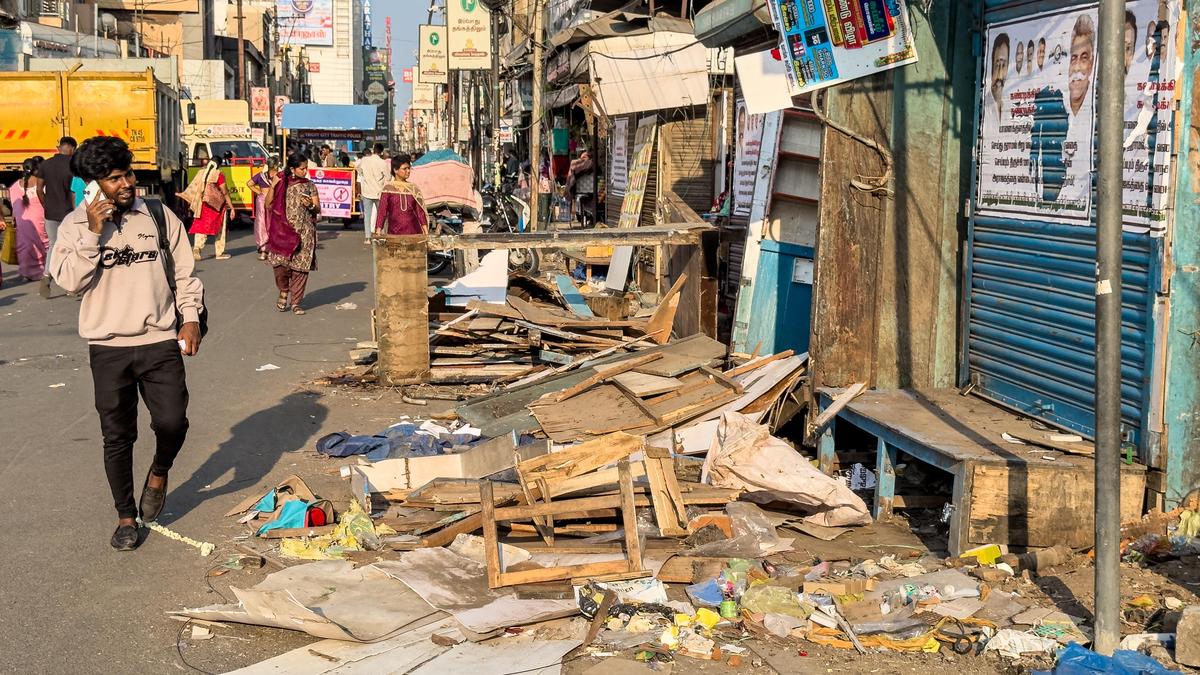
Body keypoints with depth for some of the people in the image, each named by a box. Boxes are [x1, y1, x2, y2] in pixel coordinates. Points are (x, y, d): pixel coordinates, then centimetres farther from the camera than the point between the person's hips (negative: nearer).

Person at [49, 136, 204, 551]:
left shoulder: (159, 216, 2)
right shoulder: (77, 224, 1)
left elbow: (185, 271, 9)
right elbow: (69, 280, -10)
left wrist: (190, 317, 0)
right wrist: (94, 233, -17)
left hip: (161, 340, 0)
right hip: (108, 346, 0)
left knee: (172, 421, -13)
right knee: (117, 436, 6)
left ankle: (159, 474, 20)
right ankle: (126, 516, 22)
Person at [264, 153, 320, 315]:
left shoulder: (309, 185, 7)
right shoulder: (281, 183, 5)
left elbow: (318, 209, 9)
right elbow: (268, 204, 2)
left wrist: (310, 205, -13)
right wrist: (273, 186, -9)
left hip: (304, 231, 1)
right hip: (283, 229, -1)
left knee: (300, 267, -3)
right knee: (280, 263, -10)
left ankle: (296, 302, 7)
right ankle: (283, 291, 19)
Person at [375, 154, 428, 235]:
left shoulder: (414, 188, 8)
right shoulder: (388, 189, 2)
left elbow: (420, 210, 7)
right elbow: (382, 211, 0)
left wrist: (426, 231, -2)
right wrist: (378, 230, -9)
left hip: (413, 231, 2)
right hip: (394, 232, -2)